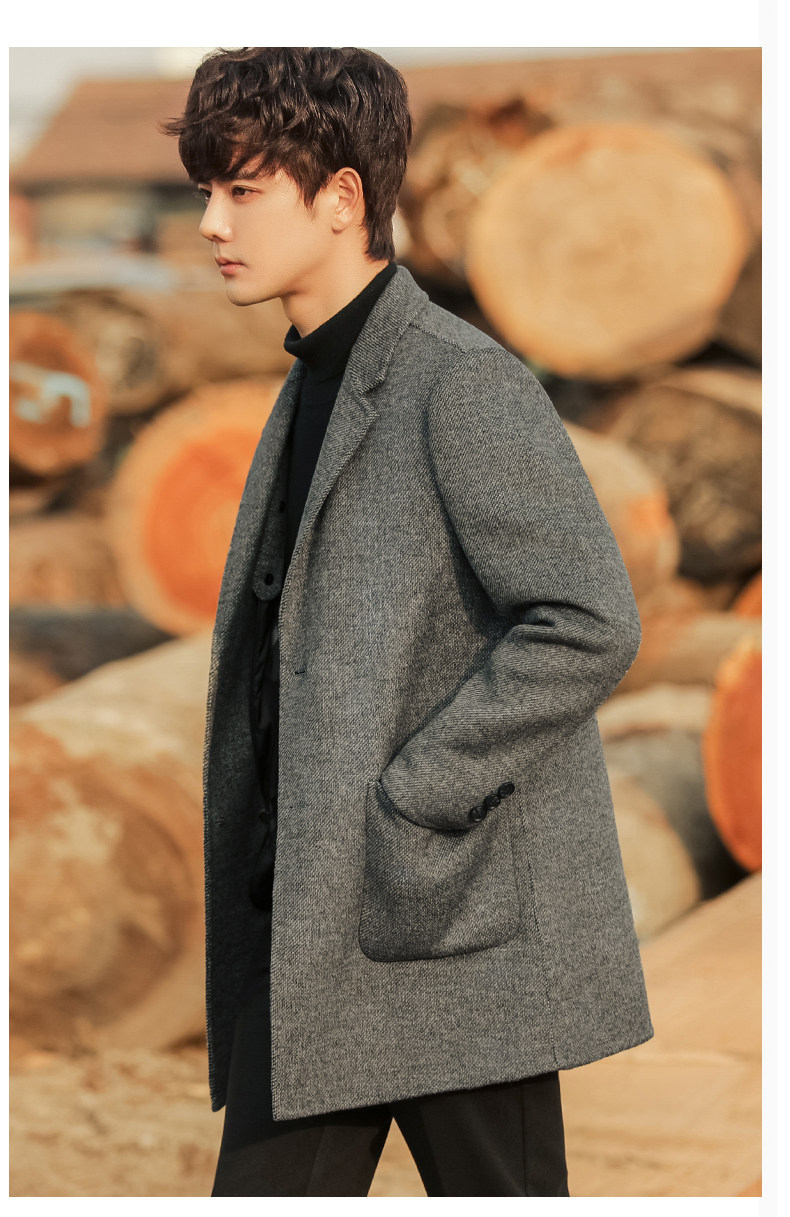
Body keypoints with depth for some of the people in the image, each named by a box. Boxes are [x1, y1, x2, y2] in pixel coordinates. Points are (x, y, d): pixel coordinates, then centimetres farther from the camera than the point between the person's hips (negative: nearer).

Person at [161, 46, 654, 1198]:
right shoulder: (314, 385, 16)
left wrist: (405, 799, -18)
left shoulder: (466, 385, -12)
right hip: (315, 932, 8)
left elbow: (591, 625, -21)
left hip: (462, 926, -8)